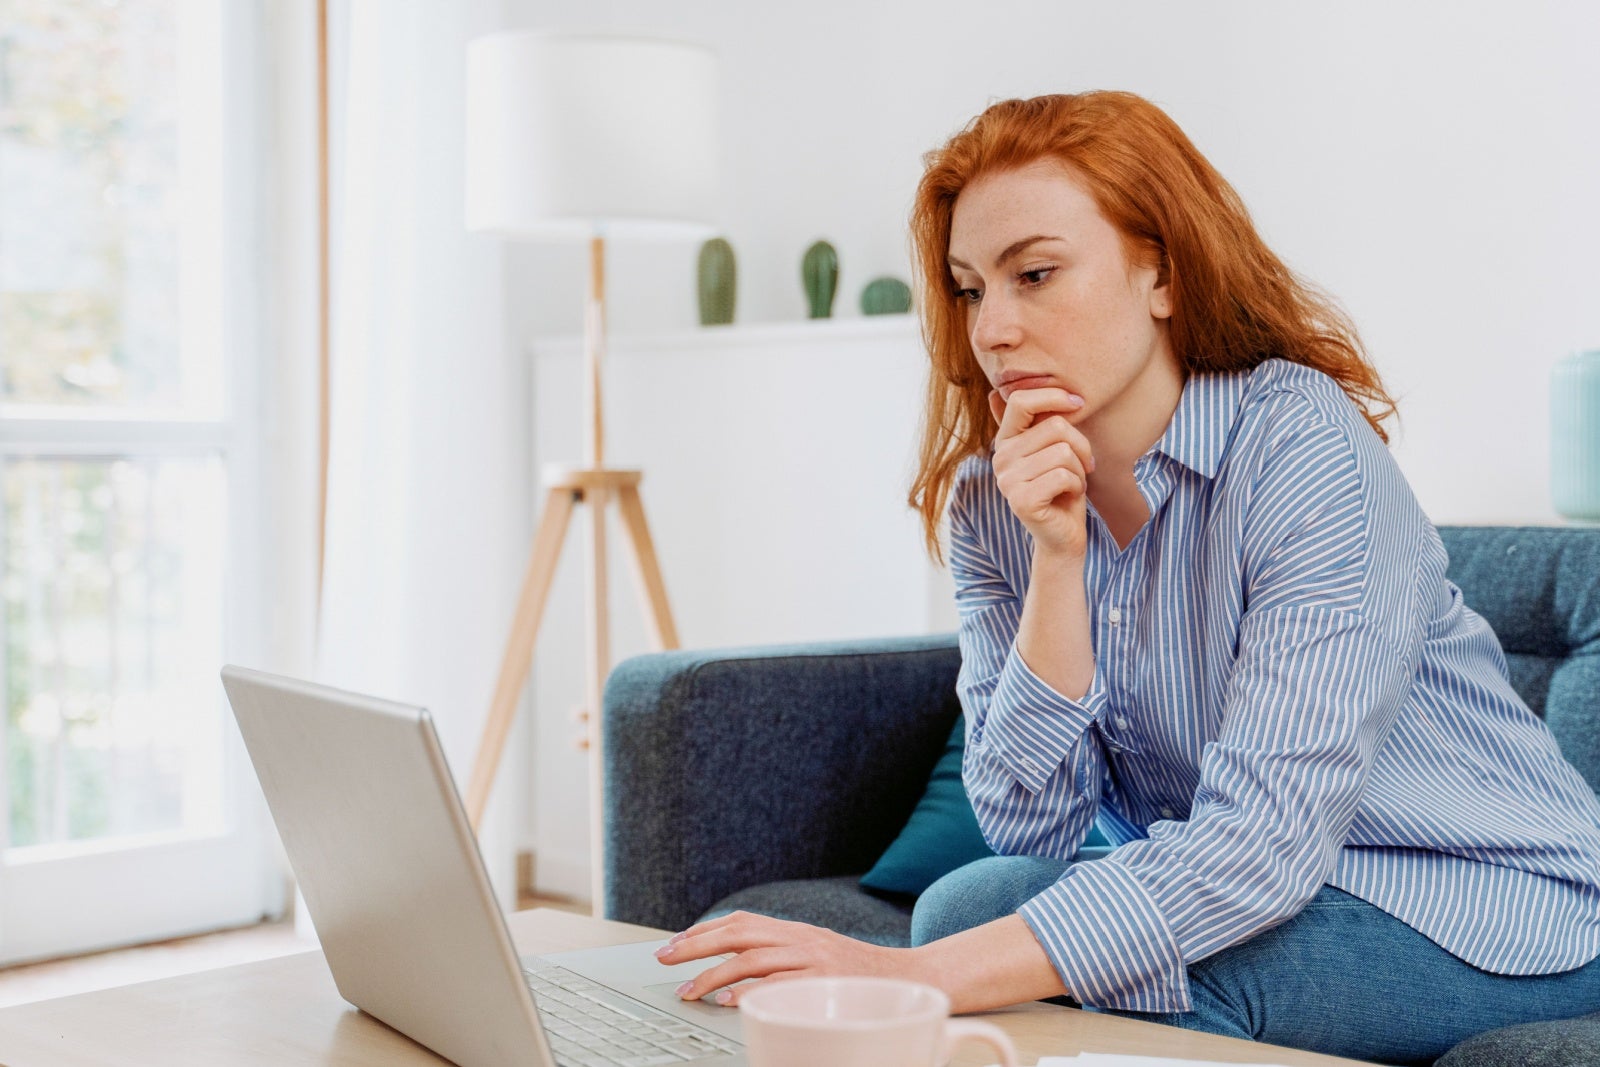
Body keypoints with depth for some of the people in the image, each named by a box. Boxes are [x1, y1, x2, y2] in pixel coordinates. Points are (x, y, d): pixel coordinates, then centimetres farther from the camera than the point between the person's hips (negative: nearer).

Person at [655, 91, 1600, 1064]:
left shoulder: (1303, 447, -23)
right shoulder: (992, 498, -4)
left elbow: (1266, 836, -33)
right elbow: (1032, 827, -10)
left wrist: (922, 975, -43)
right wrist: (1056, 559, -23)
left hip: (1493, 910, -4)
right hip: (1230, 890, 5)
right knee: (968, 903, -22)